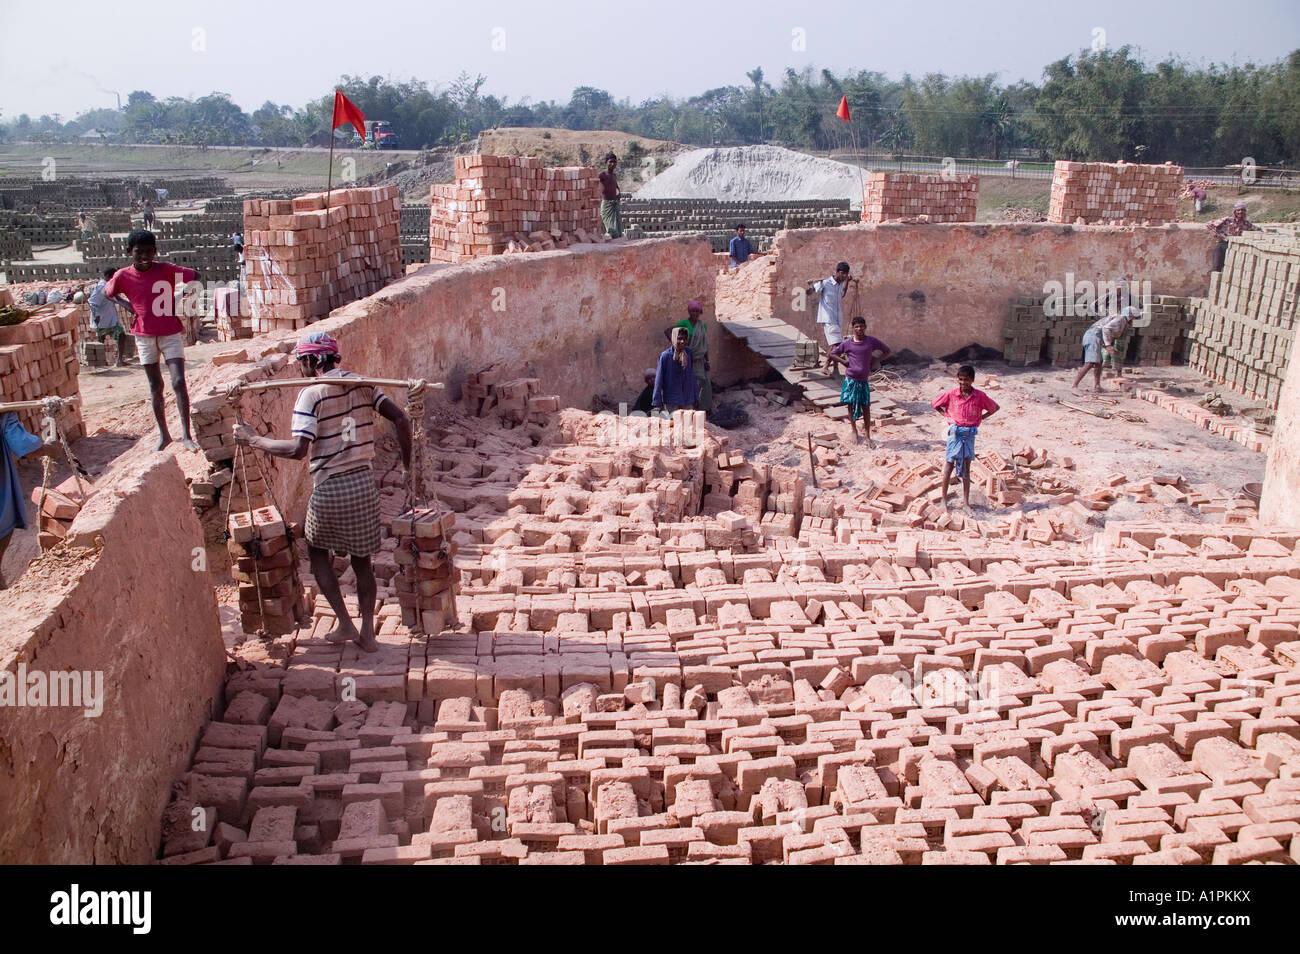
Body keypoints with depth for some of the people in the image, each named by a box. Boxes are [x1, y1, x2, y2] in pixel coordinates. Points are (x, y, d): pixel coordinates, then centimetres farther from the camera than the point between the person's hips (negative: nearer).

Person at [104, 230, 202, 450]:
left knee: (179, 383, -13)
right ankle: (163, 434, 20)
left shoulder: (166, 270, -10)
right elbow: (107, 292, 14)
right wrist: (127, 306, -1)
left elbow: (195, 276, 1)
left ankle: (186, 436, -10)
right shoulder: (123, 276, -5)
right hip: (145, 336, 2)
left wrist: (178, 299, -5)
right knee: (155, 387, 9)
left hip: (171, 334, -2)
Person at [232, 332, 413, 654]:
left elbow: (297, 449, -21)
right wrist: (407, 465, 8)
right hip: (364, 482, 5)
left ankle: (345, 624, 15)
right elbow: (401, 419, 0)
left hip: (329, 488, -4)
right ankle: (367, 632, 19)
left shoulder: (311, 393, -11)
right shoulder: (362, 383, 5)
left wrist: (253, 440, -9)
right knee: (361, 559, 15)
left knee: (317, 551, 19)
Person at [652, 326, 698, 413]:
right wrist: (657, 403, -9)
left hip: (688, 401, 3)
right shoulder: (665, 356, -10)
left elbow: (692, 377, 8)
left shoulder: (689, 353, 0)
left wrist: (695, 397, 9)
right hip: (671, 402, -3)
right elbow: (659, 380, -7)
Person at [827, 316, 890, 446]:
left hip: (864, 380, 0)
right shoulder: (848, 343, -2)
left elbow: (887, 351, 11)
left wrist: (875, 360, 1)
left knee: (866, 407, 2)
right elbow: (832, 353, 9)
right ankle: (854, 431, 24)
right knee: (851, 405, 7)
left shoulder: (872, 341, -1)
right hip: (851, 379, 0)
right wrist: (843, 362, -4)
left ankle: (867, 436, 10)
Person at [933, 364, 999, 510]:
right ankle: (944, 498, 8)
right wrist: (947, 416, 3)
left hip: (970, 434, 1)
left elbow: (995, 407, 11)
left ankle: (966, 500, 13)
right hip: (955, 432, -1)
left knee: (966, 467, 7)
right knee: (949, 465, -2)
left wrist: (980, 418, 3)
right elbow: (936, 404, 11)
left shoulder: (980, 396, -3)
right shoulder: (951, 394, -3)